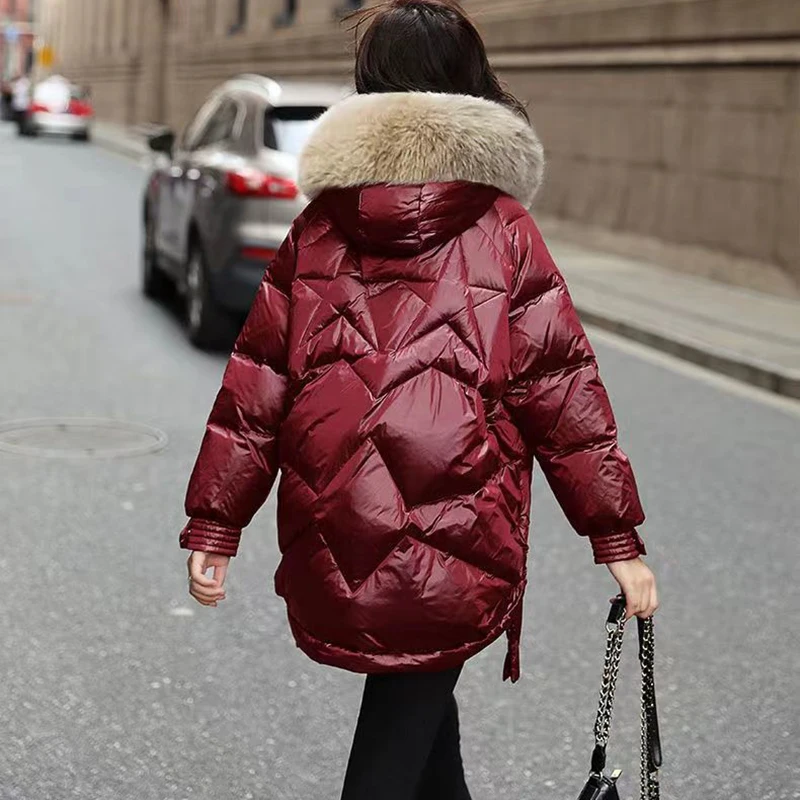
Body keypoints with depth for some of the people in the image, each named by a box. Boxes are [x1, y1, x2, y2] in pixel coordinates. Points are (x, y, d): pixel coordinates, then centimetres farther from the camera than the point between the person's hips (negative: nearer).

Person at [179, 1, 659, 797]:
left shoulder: (319, 225, 5)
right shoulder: (503, 231, -2)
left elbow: (255, 382, 4)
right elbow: (563, 388, -4)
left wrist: (213, 524, 10)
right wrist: (617, 538, 1)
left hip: (335, 526, 3)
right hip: (455, 528, -3)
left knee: (413, 686, 25)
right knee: (400, 734, 7)